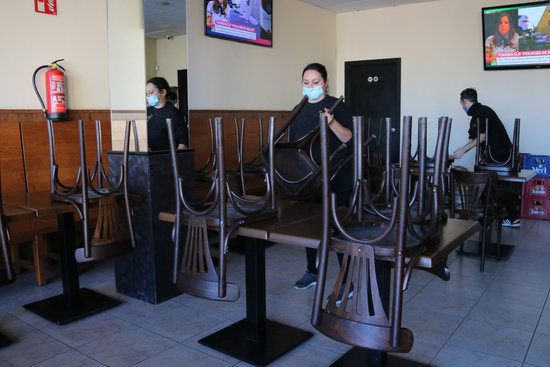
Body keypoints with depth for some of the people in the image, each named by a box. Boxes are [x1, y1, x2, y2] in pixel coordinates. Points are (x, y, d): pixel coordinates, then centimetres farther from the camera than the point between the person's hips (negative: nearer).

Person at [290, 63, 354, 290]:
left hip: (336, 180, -5)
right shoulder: (299, 110, 11)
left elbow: (350, 139, -15)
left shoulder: (337, 106, -5)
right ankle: (311, 272, 30)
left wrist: (332, 123, -30)